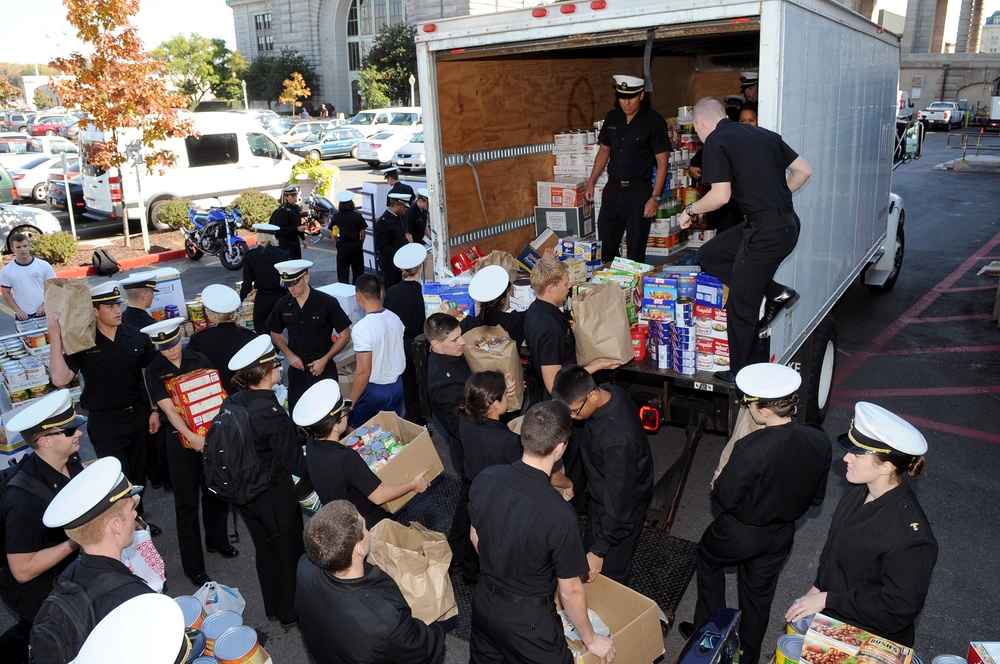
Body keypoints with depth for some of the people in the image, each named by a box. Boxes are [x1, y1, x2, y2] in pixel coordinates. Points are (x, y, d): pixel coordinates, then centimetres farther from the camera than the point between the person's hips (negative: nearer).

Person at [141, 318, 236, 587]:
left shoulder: (200, 360, 0)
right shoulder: (154, 371, -7)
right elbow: (169, 408, -15)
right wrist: (192, 437, -27)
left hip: (210, 435, 3)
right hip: (181, 440, -2)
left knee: (216, 492, 16)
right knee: (187, 502, 5)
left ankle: (217, 540, 40)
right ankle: (193, 567, 16)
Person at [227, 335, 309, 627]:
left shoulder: (233, 403, -6)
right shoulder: (271, 413, -29)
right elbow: (296, 464, -25)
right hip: (274, 495, -7)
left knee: (265, 548, 24)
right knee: (288, 551, 15)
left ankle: (274, 608, 44)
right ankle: (292, 612, 34)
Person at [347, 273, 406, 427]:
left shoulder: (362, 328, -23)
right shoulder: (395, 318, -2)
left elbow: (363, 371, -22)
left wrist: (351, 402, -12)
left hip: (374, 391, -6)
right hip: (397, 386, 6)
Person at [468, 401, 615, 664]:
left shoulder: (485, 478, -17)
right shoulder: (560, 515, -32)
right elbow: (571, 592, -18)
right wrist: (590, 640, 1)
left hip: (483, 602, 5)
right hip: (528, 619, -5)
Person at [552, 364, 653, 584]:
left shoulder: (617, 439, -42)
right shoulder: (608, 392, -17)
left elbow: (619, 498, -34)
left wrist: (599, 551, -25)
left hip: (623, 503, -9)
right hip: (601, 494, 9)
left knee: (608, 572, 12)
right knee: (589, 550, 28)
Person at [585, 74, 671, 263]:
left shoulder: (654, 121, -8)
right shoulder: (612, 118, 7)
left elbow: (662, 162, -9)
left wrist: (655, 197, -15)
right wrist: (591, 182, 14)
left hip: (638, 190, -5)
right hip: (612, 188, 5)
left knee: (636, 249, 0)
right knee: (606, 244, 9)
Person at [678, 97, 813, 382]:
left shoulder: (715, 141, -8)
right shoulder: (763, 134, 14)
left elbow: (721, 195, -16)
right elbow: (804, 170, 14)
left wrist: (689, 211, 1)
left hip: (767, 230, -8)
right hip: (787, 222, 8)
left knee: (741, 307, 5)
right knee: (709, 254, 20)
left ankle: (741, 373, 18)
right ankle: (776, 293, 18)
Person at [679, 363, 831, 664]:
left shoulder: (750, 449, -36)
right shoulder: (819, 442, -17)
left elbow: (725, 498, -23)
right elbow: (816, 498, -3)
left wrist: (718, 482, -2)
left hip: (740, 535, -4)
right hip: (781, 536, 5)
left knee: (708, 559, 27)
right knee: (759, 595, 25)